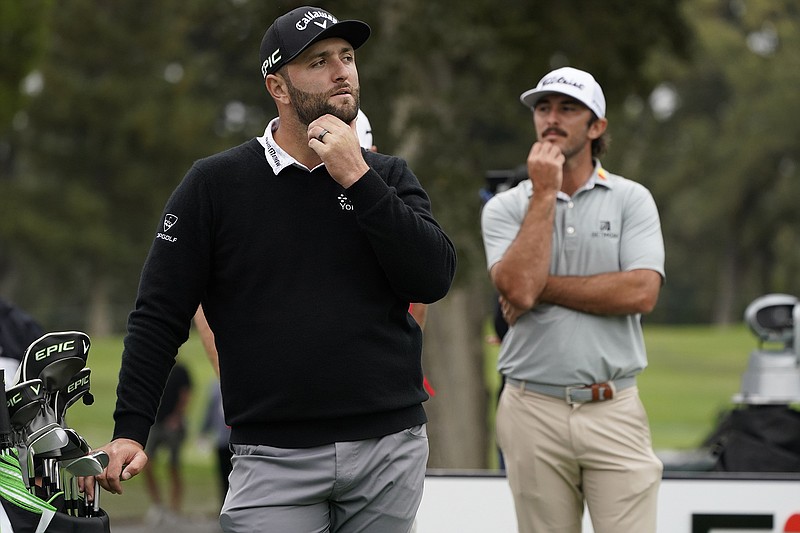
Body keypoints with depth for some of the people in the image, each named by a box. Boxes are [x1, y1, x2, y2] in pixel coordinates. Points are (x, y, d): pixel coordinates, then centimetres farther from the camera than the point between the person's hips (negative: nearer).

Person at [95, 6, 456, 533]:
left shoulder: (387, 177, 9)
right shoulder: (215, 184, 2)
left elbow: (434, 280, -6)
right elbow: (160, 316, 2)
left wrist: (357, 180, -11)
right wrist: (130, 431, -7)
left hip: (392, 449, 2)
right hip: (273, 459, -2)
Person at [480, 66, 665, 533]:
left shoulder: (631, 200, 5)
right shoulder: (504, 208, 7)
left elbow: (641, 292, -10)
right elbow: (518, 287, -12)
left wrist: (543, 287, -8)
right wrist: (544, 194, -8)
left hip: (614, 411, -1)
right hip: (534, 412, 1)